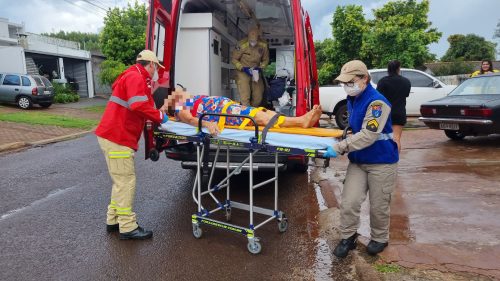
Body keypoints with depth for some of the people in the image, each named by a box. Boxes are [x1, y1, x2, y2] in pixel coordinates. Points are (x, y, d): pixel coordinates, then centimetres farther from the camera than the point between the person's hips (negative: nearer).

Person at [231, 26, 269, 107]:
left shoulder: (263, 45, -11)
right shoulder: (242, 45, -20)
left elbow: (265, 59, 5)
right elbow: (234, 59, -8)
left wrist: (260, 68, -13)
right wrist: (243, 68, -21)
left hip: (256, 72, 4)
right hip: (243, 72, -4)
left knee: (258, 98, 8)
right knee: (245, 97, -14)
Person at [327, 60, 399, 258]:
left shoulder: (377, 102, -22)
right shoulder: (352, 100, 5)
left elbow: (368, 135, -30)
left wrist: (338, 148, -31)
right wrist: (344, 146, 11)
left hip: (381, 162, -6)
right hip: (358, 161, 6)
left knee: (378, 206, 10)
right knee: (348, 202, -1)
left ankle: (379, 239, 33)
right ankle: (348, 238, 18)